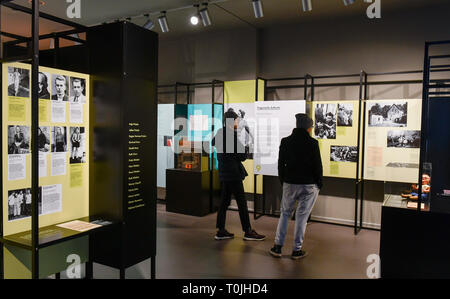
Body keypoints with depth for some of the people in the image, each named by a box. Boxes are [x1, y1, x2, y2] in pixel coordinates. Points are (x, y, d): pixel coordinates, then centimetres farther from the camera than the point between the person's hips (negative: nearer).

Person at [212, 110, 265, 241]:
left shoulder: (220, 133, 8)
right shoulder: (232, 135, -18)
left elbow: (213, 143, 30)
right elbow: (242, 156, -15)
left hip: (224, 172, 9)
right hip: (233, 173, -9)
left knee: (224, 201, 13)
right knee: (242, 202, -1)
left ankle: (221, 230, 18)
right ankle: (248, 231, 8)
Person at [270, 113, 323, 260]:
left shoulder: (285, 142, -1)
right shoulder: (312, 143, -11)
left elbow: (281, 164, 4)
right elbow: (317, 166, -7)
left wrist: (283, 181, 15)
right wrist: (318, 184, 5)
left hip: (289, 184, 3)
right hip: (309, 186, -2)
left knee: (285, 213, 15)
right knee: (302, 216, 6)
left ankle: (278, 246, 16)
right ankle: (297, 250, 14)